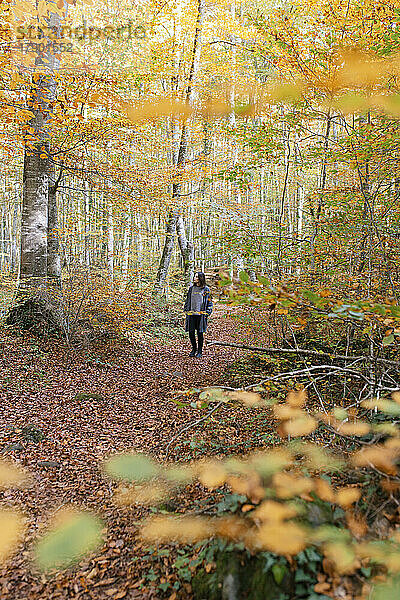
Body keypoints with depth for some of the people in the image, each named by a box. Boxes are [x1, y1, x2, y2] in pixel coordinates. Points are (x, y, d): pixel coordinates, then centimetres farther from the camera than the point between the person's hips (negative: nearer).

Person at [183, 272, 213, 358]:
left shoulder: (206, 289, 2)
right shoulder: (191, 288, 12)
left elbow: (209, 302, 3)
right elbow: (187, 300, 19)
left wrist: (207, 313, -4)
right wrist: (186, 310, 12)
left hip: (201, 314, -3)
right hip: (191, 314, 3)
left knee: (200, 333, 1)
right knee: (191, 332, 2)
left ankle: (200, 351, 13)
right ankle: (194, 348, 23)